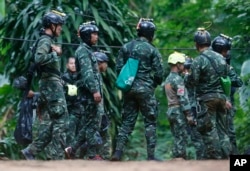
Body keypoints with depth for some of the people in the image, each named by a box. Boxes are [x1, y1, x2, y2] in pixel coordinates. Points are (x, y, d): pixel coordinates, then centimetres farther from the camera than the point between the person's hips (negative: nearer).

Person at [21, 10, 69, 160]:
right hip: (51, 84, -10)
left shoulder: (49, 41, 20)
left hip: (53, 85, 10)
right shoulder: (45, 41, -11)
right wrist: (55, 53, -17)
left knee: (56, 121, 11)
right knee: (61, 121, -9)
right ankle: (60, 158, -8)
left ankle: (32, 150, 10)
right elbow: (39, 58, -29)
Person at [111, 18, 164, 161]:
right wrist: (154, 84, 13)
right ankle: (151, 155, 0)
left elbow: (119, 68, 5)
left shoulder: (126, 47, 6)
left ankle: (118, 153, 0)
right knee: (150, 122, 4)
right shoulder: (152, 50, -6)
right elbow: (159, 73, -6)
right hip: (145, 89, -4)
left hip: (129, 89, 4)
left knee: (127, 121, 9)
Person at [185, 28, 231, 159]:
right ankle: (225, 152, 9)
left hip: (206, 98, -7)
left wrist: (186, 77, 7)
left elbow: (192, 82, -13)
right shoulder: (220, 58, 9)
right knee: (221, 127, 12)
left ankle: (214, 155, -5)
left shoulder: (198, 61, -14)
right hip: (221, 96, 7)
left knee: (208, 129, -2)